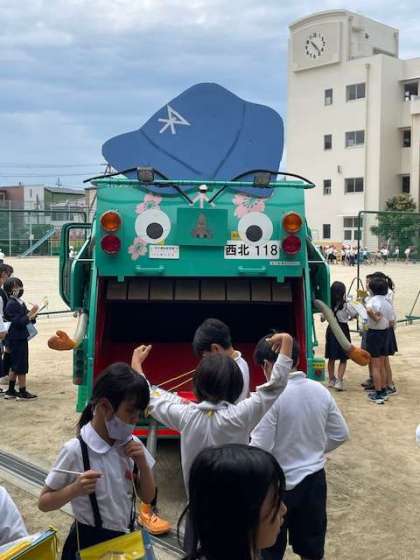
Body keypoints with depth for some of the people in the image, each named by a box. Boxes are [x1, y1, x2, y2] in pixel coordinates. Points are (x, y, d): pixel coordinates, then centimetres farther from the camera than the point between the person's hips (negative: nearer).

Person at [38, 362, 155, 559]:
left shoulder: (130, 443, -7)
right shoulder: (76, 450, -21)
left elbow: (147, 497, 1)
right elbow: (44, 503, -12)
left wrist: (142, 463, -15)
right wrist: (74, 490, -29)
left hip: (126, 539, 4)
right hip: (89, 543, -4)